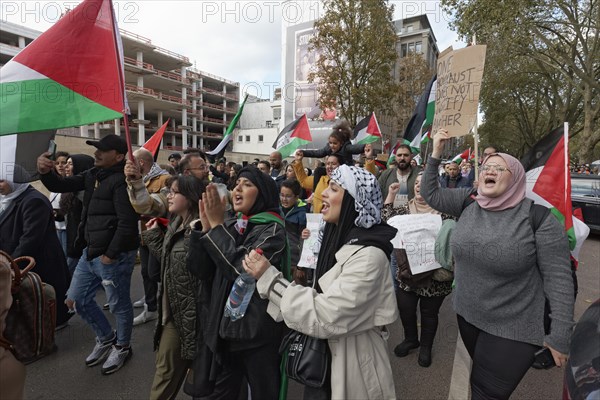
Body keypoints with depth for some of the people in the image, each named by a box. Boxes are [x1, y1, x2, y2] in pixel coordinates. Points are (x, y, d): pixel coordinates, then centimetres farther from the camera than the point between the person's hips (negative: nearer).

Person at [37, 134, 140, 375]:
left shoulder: (121, 181, -19)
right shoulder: (93, 175, 10)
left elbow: (127, 224, -24)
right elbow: (61, 186, 14)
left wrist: (110, 255, -19)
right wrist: (45, 172, -8)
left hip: (115, 255, -9)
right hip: (91, 252, 10)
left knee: (119, 304, 8)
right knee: (76, 300, 19)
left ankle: (122, 347, 32)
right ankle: (106, 339, 39)